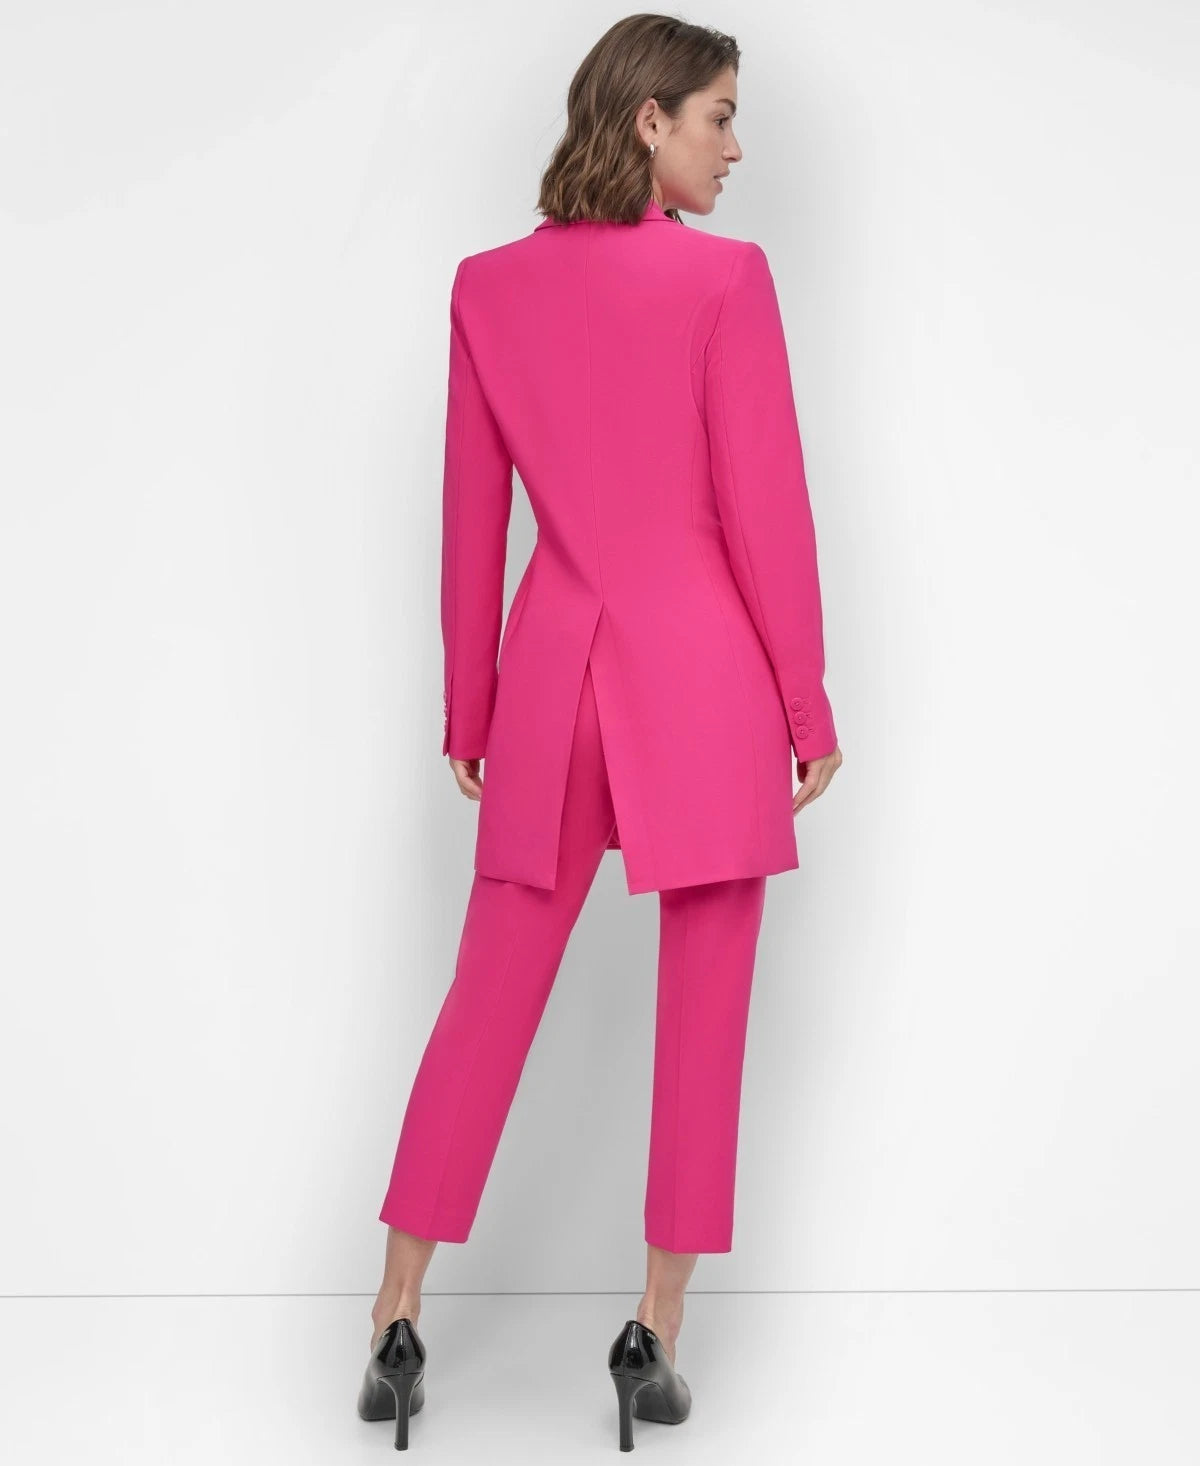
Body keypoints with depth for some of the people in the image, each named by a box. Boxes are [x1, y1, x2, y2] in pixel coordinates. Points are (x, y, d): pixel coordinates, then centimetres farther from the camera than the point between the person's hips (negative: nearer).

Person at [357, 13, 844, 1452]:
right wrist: (809, 707, 1)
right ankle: (657, 1332, 14)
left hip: (553, 680, 4)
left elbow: (470, 518, 8)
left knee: (488, 999, 12)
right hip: (707, 684, -4)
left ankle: (396, 1320, 17)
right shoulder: (725, 277, -8)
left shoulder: (489, 286, 5)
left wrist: (466, 710, 16)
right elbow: (765, 510, -8)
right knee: (702, 1018, 7)